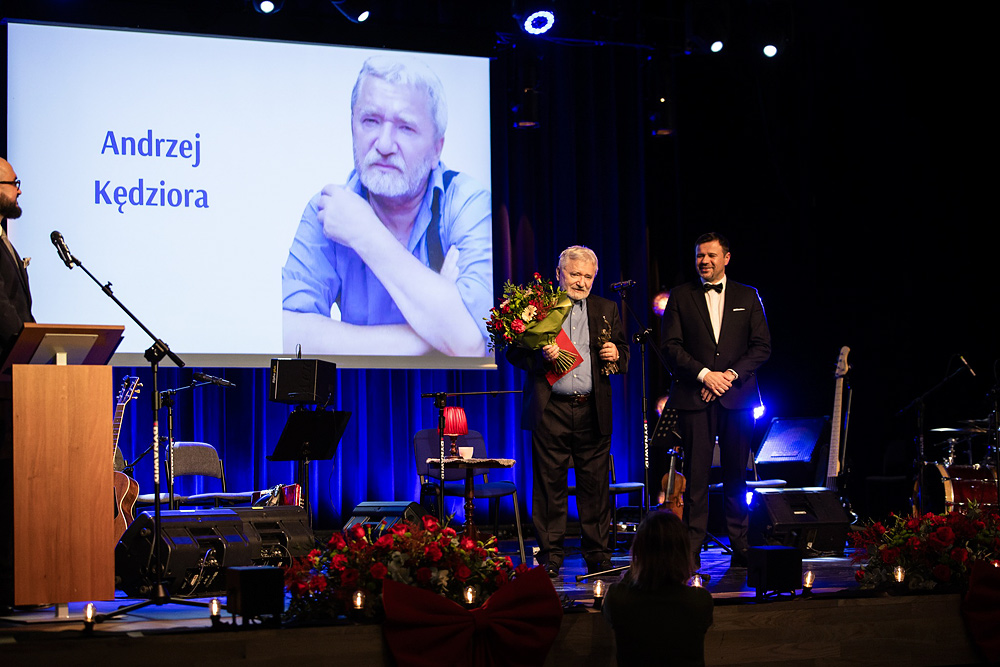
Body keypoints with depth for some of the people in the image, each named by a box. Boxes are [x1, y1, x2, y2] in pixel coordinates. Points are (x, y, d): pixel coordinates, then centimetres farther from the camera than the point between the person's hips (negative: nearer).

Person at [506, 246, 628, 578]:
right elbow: (514, 352, 2)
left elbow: (624, 354, 18)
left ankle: (597, 555, 15)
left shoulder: (606, 310, 14)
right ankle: (550, 556, 9)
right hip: (551, 411, -2)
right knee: (550, 485, 1)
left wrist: (616, 354, -4)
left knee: (595, 485, 5)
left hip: (593, 412, 2)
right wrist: (540, 355, -17)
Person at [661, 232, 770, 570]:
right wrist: (704, 374, -11)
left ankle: (740, 549, 11)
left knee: (736, 476, 3)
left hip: (737, 398, 1)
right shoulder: (681, 297, 8)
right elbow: (671, 347, 1)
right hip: (694, 399, -1)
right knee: (696, 476, -4)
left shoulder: (748, 297, 11)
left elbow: (762, 346, 6)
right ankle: (692, 551, -2)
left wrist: (731, 374, -7)